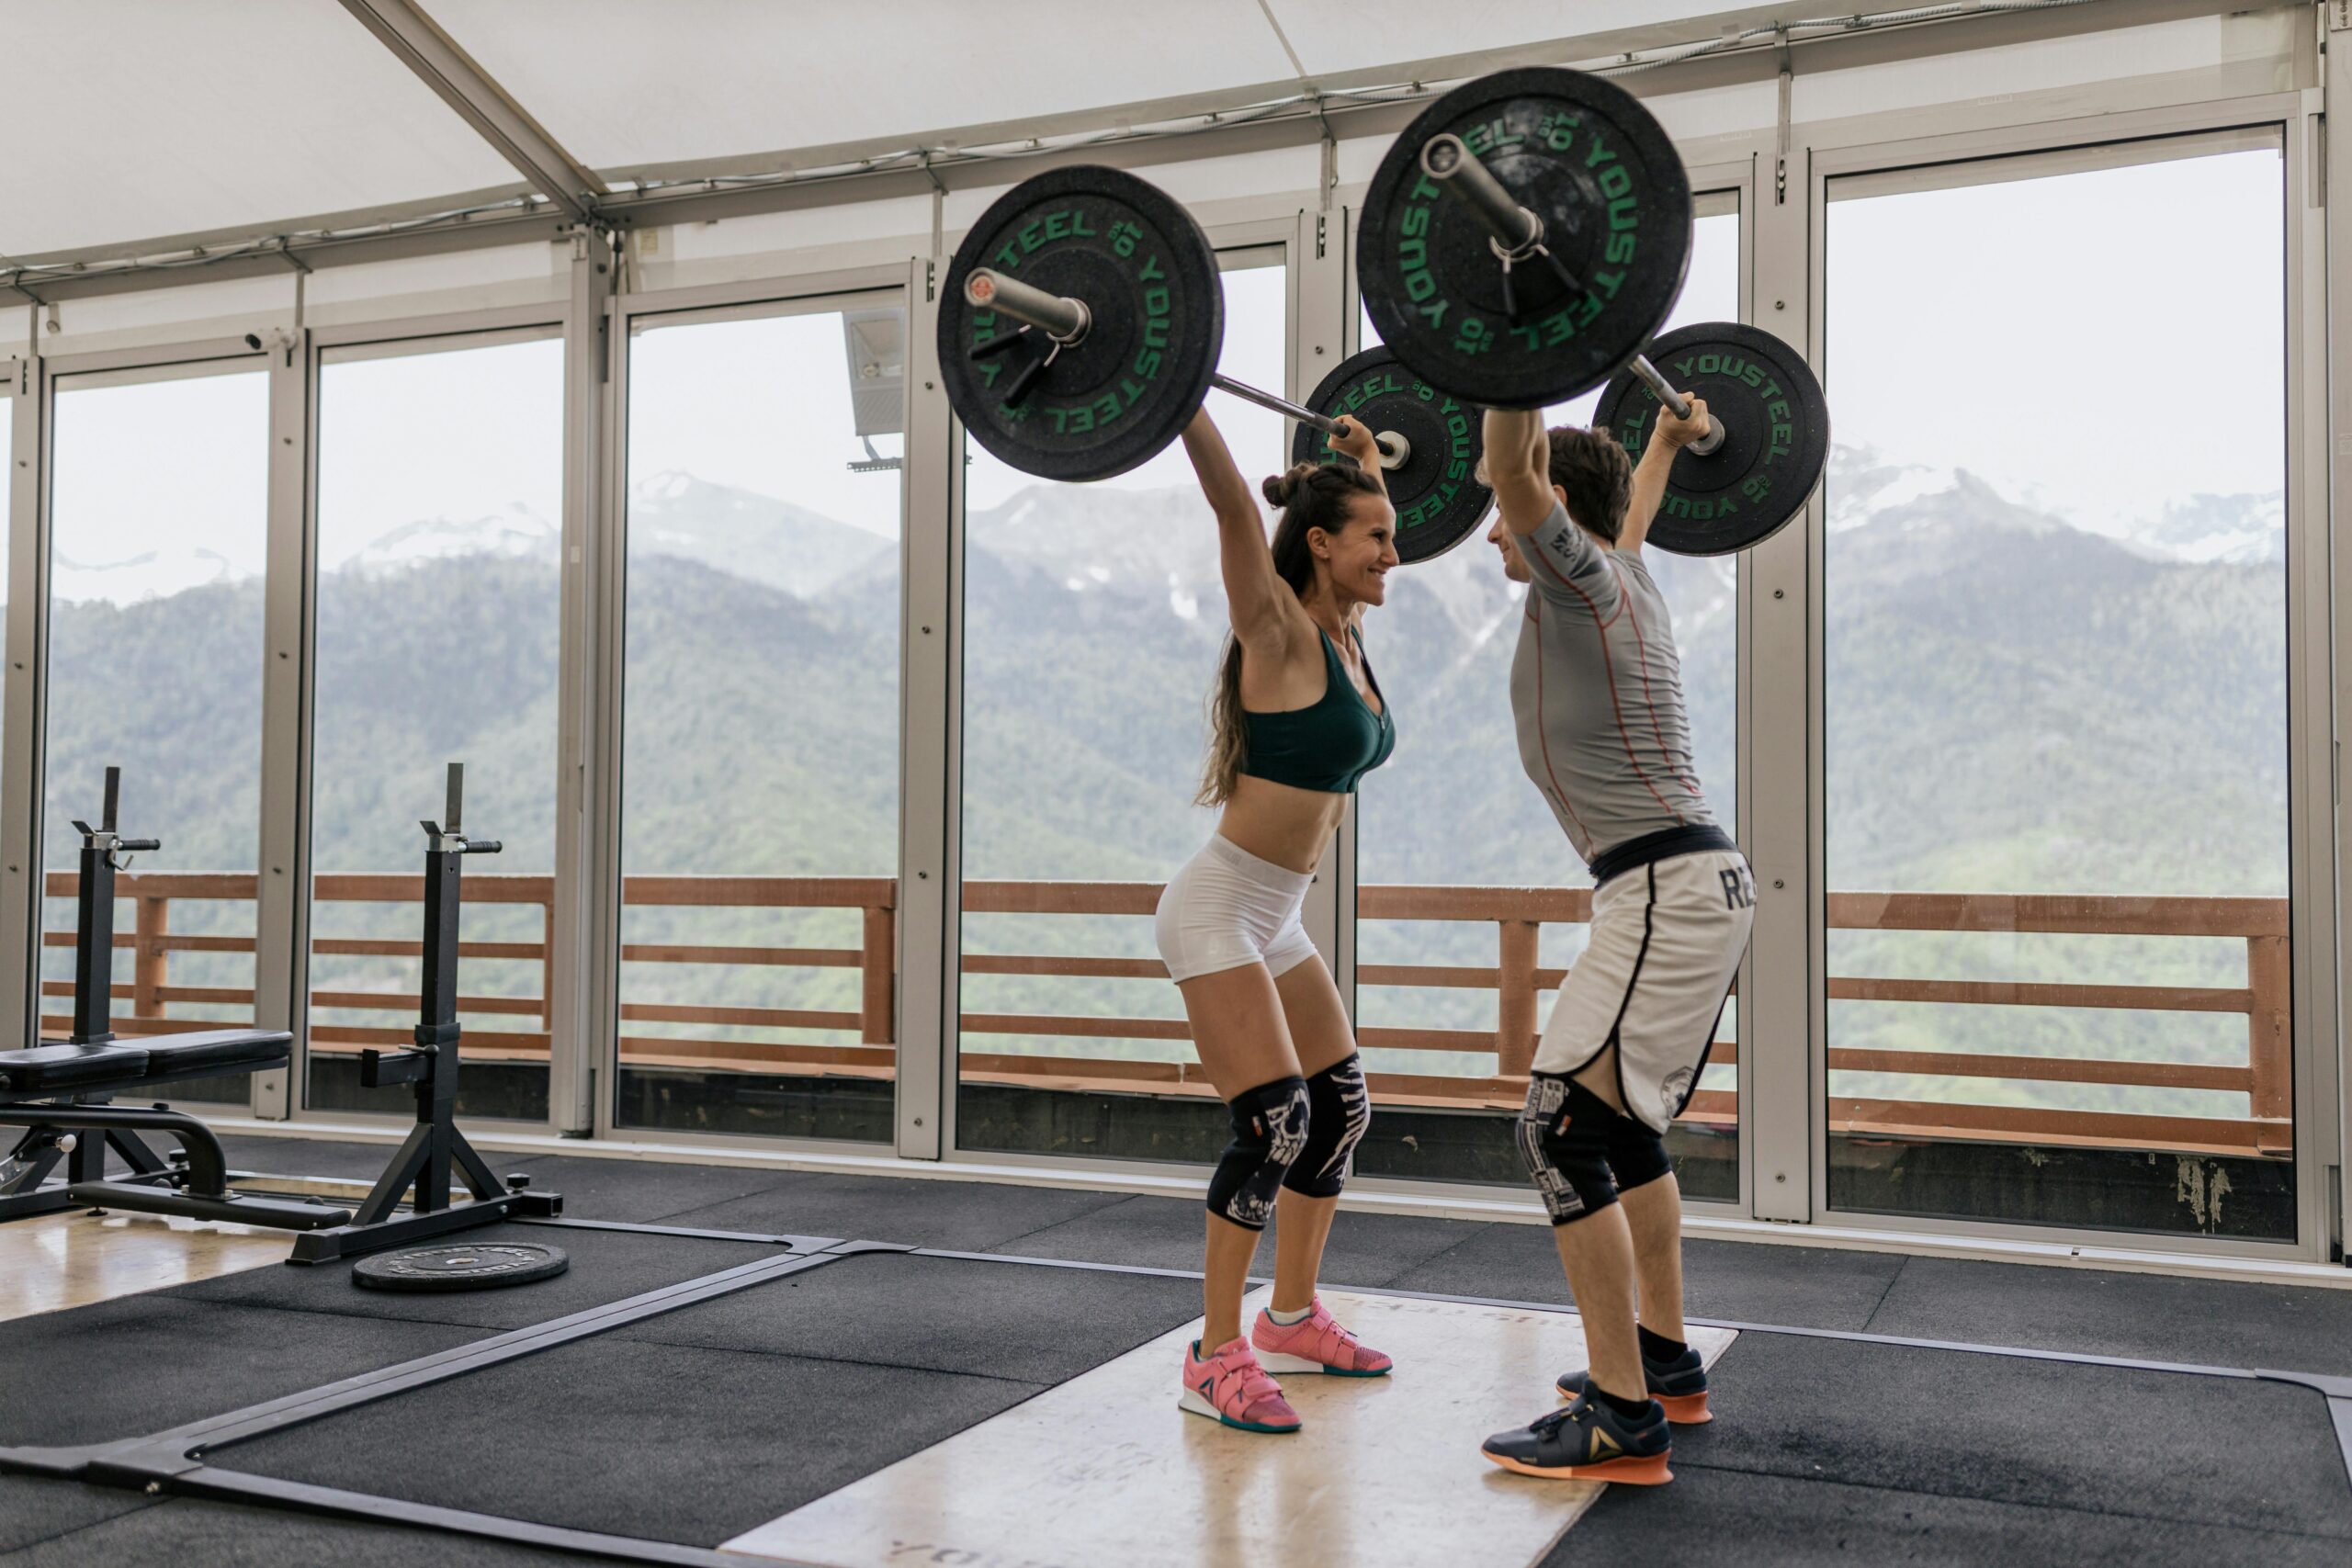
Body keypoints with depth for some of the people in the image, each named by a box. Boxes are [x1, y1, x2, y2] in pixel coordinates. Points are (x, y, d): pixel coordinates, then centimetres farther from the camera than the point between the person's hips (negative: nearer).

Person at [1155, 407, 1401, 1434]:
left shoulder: (1347, 635, 8)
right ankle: (1216, 1359, -3)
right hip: (1219, 910, -9)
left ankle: (1292, 1319, 27)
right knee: (1274, 1123, -14)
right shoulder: (1280, 632, -14)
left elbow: (1362, 533, 30)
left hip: (1278, 919, 9)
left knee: (1342, 1110, 13)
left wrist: (1366, 462, 37)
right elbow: (1235, 507, -28)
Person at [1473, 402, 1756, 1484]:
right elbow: (1632, 511, 41)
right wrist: (1666, 442, 55)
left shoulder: (1584, 579, -9)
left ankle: (1621, 1417, -11)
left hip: (1667, 893, -11)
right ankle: (1666, 1362, 31)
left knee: (1561, 1129, -13)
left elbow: (1510, 466, -26)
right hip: (1699, 885, 11)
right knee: (1623, 1125, 20)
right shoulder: (1615, 574, 17)